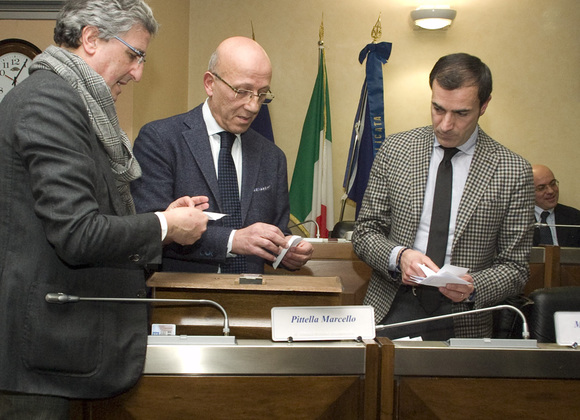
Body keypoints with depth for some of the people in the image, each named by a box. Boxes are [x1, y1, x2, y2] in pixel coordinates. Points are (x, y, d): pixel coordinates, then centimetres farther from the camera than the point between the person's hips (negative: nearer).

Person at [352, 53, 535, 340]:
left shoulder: (513, 172, -2)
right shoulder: (394, 150, 3)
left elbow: (513, 267, 3)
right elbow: (365, 232, 6)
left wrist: (473, 289, -16)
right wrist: (398, 255, -13)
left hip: (462, 323, 0)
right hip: (392, 310, 0)